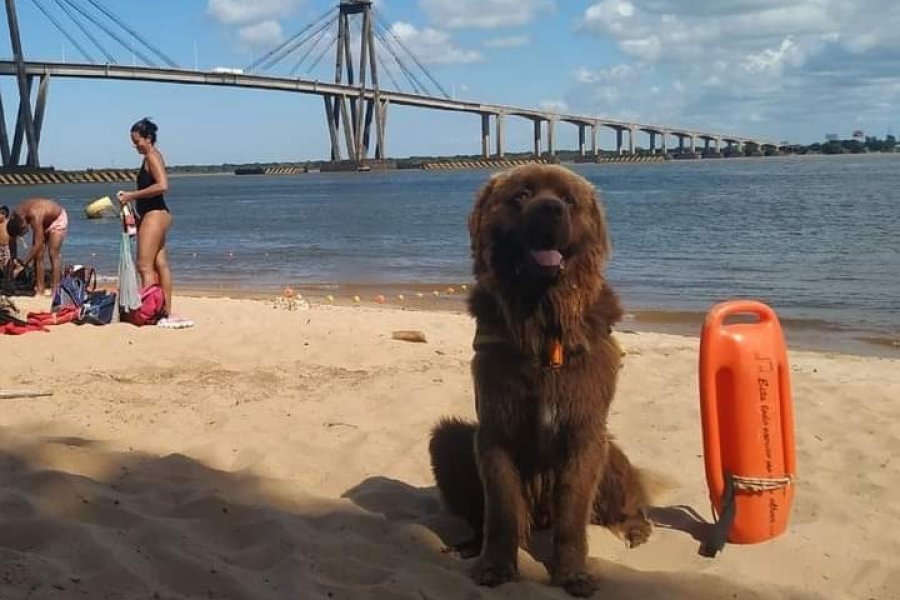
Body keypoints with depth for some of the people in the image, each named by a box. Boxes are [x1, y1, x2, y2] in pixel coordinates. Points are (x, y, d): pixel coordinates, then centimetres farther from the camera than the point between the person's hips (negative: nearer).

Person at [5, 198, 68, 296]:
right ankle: (39, 289, 0)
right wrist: (13, 258, -14)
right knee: (37, 255, -3)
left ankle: (54, 290, -15)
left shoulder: (35, 216, -42)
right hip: (43, 221, 7)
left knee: (53, 254, -14)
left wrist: (22, 265, -39)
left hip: (57, 219, -7)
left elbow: (38, 245, -42)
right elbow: (12, 239, -6)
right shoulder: (14, 217, -22)